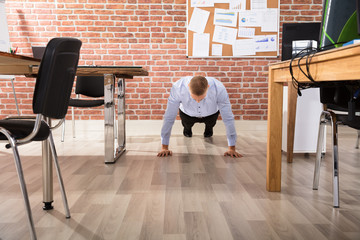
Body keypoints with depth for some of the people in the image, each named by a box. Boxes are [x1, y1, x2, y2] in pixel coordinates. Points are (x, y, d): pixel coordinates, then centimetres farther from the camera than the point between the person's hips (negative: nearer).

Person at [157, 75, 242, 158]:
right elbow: (169, 117, -32)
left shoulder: (219, 89, -40)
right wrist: (164, 148, -28)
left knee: (210, 123, -16)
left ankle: (208, 128, 22)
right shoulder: (177, 88, -40)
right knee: (186, 123, -16)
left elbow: (228, 118, -32)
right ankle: (187, 128, 22)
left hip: (211, 113, 0)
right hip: (187, 113, 0)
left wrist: (232, 148, -30)